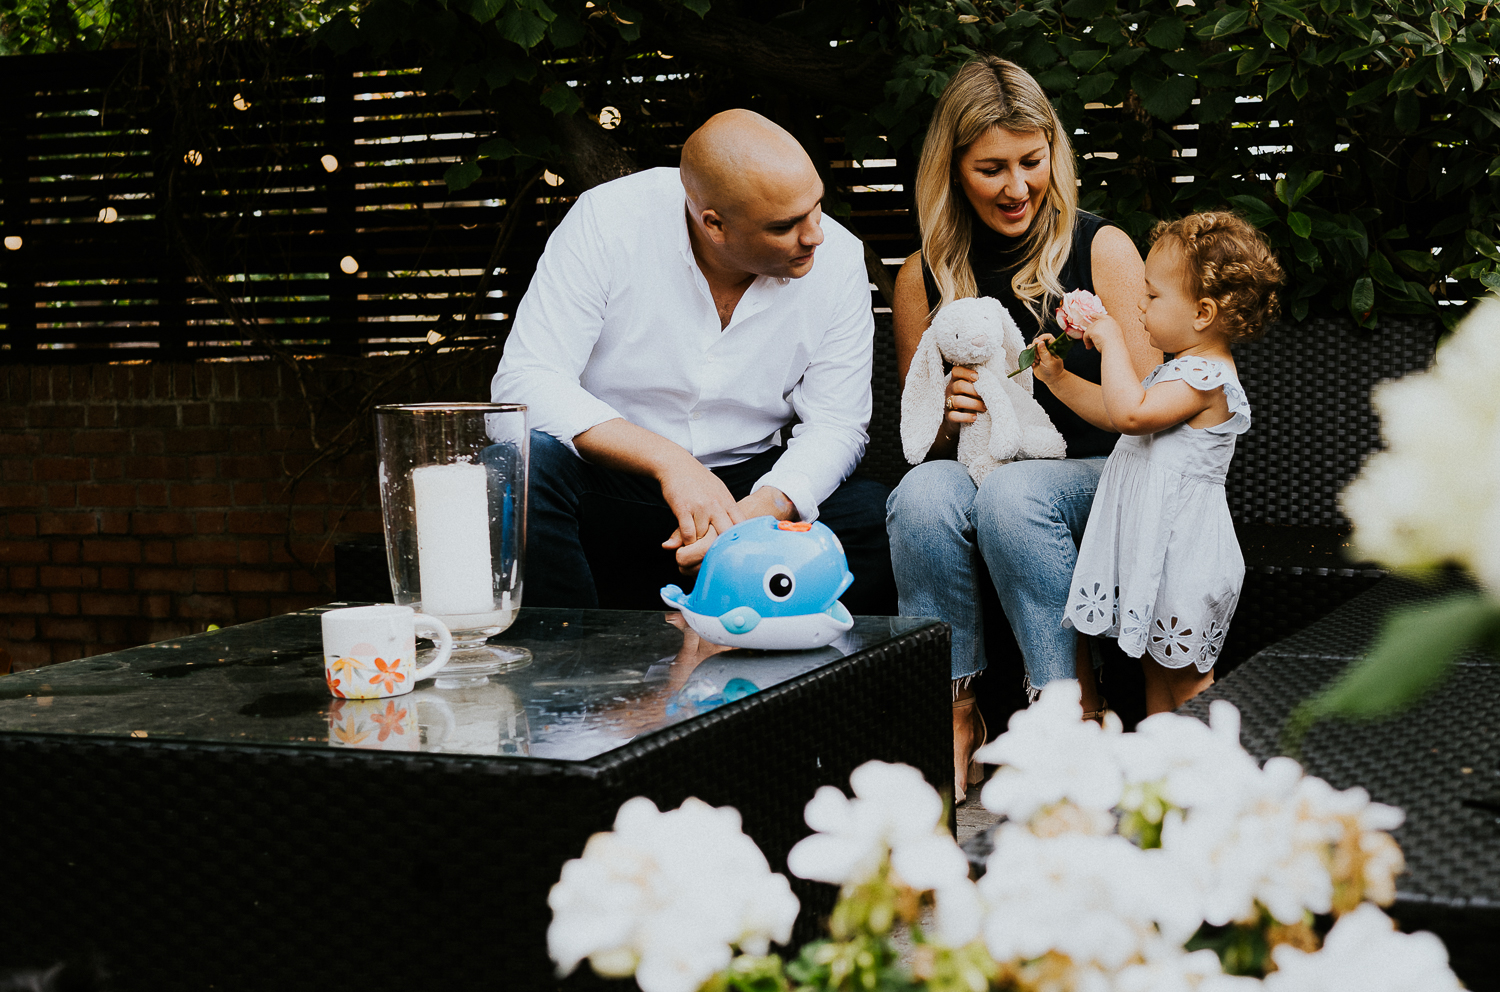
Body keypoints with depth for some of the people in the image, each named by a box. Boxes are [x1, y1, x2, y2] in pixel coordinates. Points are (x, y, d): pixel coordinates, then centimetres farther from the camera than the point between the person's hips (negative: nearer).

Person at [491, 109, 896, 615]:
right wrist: (667, 460, -33)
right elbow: (523, 381, -21)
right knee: (526, 464, -33)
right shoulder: (608, 220, -16)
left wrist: (760, 511, -27)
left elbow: (836, 423, -5)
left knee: (873, 514, -24)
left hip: (748, 486, 2)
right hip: (609, 473, -2)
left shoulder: (837, 257, -7)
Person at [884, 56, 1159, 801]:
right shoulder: (923, 278, 7)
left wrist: (1058, 375, -20)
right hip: (976, 471, 2)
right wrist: (944, 416, -9)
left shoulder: (1101, 250, 0)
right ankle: (953, 716, -21)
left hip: (1090, 479, -2)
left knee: (1012, 494, -34)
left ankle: (1074, 703, -21)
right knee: (921, 495, -31)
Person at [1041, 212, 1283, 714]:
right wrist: (1057, 379, 18)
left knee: (1185, 677, -2)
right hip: (1151, 548, 10)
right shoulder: (1185, 370, 13)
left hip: (1180, 554, -10)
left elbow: (1130, 414, -33)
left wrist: (1112, 341, -22)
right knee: (1155, 666, 16)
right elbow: (1114, 412, 24)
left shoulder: (1205, 379, -19)